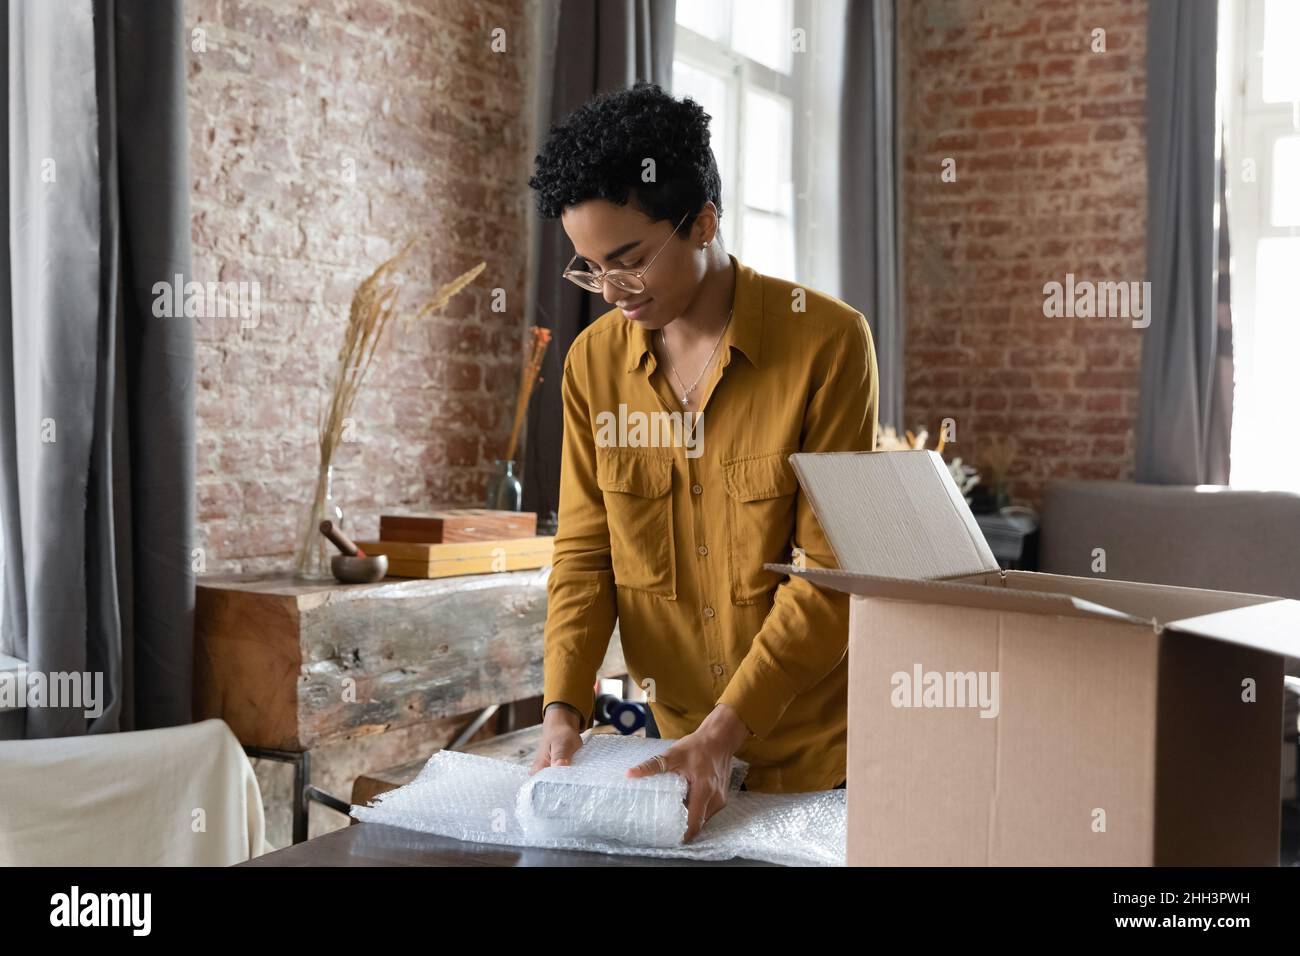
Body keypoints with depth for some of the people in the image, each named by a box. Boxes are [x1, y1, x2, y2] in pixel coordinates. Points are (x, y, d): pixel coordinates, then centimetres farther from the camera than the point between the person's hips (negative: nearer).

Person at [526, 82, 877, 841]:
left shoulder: (828, 342, -15)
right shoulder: (592, 361, -1)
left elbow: (830, 573, -17)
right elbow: (585, 551, 1)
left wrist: (722, 734, -23)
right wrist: (563, 711, -14)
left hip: (816, 751, -3)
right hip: (674, 748, 4)